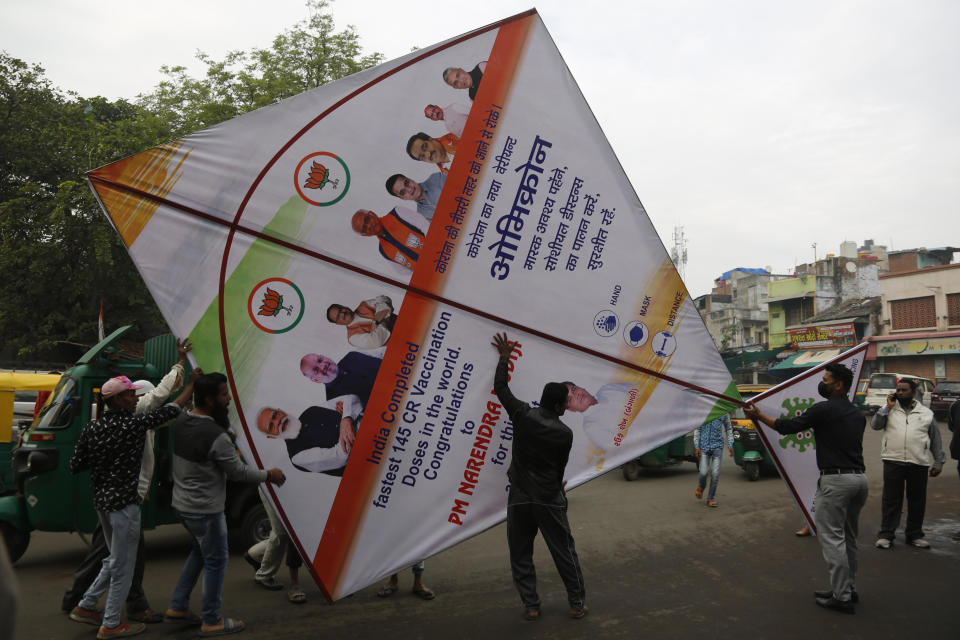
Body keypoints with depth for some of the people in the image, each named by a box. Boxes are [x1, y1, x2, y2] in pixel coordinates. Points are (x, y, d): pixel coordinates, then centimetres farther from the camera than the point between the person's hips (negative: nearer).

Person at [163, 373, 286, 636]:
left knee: (200, 551, 26)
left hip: (182, 503, 9)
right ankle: (212, 622, 20)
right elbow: (238, 471, -17)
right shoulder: (216, 436, -27)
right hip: (205, 509, -9)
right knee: (215, 561, 7)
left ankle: (177, 608, 32)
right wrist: (268, 475, -5)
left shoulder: (181, 422, -1)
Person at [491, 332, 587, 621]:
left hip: (519, 498, 1)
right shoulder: (564, 433, -6)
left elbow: (500, 387, 4)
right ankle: (577, 604, 20)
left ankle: (530, 605, 16)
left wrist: (505, 356, 16)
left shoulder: (523, 415, -5)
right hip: (549, 500, -1)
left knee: (520, 555, 13)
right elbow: (560, 467, 5)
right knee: (565, 553, 12)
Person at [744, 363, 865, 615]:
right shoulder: (857, 414, 14)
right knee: (848, 537, 17)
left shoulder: (824, 409, -10)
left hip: (836, 479, -8)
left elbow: (788, 426, -8)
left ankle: (841, 597, -1)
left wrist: (758, 415, 3)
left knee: (831, 537, -3)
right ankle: (849, 589, 24)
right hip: (859, 478, 9)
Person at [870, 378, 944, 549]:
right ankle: (886, 534, 8)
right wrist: (888, 407, -7)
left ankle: (914, 535, 24)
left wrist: (938, 462, 11)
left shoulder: (926, 413, 10)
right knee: (891, 499, 2)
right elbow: (875, 425, -4)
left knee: (917, 500, 9)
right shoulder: (889, 410, 8)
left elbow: (935, 440, 13)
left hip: (919, 464, 1)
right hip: (893, 461, -1)